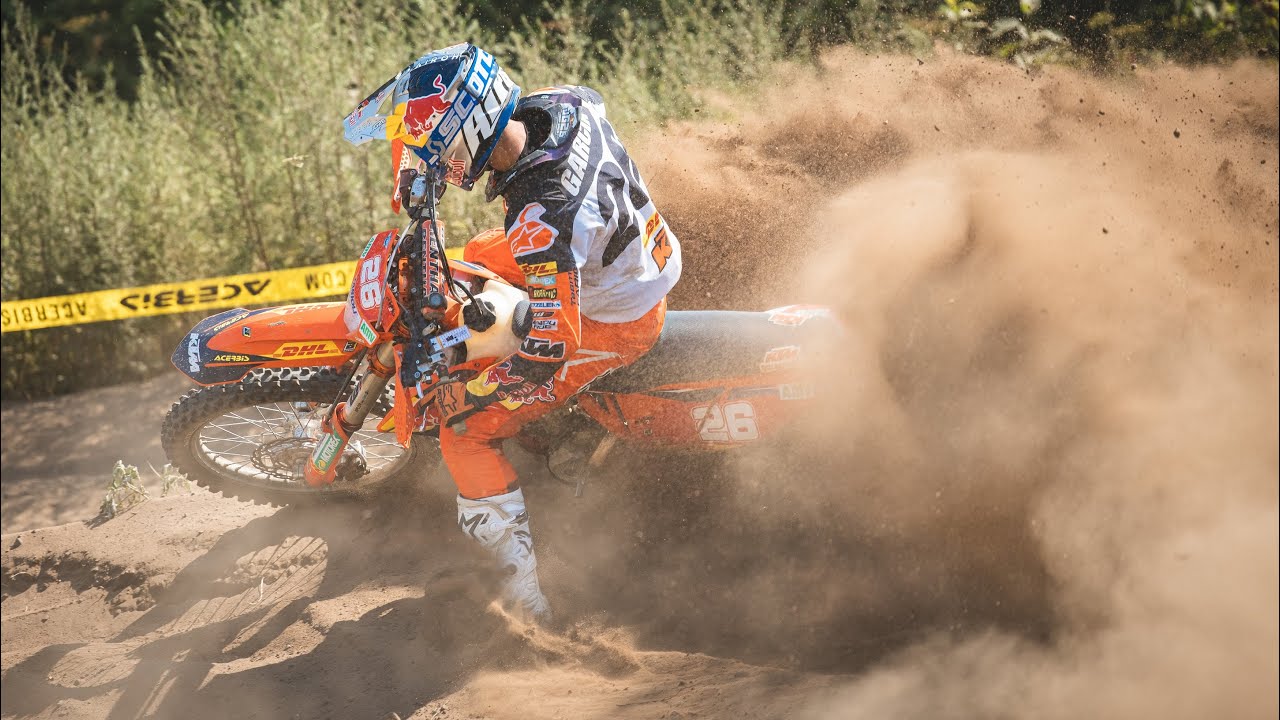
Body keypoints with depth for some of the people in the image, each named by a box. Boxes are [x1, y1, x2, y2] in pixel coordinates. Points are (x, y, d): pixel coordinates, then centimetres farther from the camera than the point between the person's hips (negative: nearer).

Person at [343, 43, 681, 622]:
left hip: (606, 328, -9)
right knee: (481, 257, 29)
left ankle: (524, 584, 1)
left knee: (464, 427, -1)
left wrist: (460, 392, -22)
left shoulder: (544, 223, -40)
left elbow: (551, 343, -35)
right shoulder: (557, 105, -16)